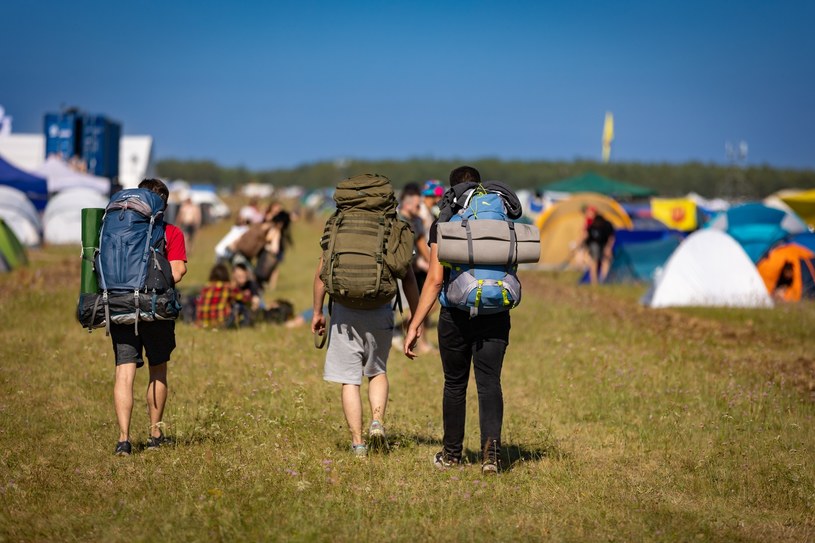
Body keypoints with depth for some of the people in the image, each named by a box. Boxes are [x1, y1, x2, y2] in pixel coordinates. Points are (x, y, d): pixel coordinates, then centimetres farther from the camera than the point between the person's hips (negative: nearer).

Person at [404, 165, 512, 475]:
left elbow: (435, 278, -9)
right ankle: (491, 444, -20)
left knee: (455, 384, 13)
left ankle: (451, 454, 23)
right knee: (489, 383, 1)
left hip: (456, 315, -1)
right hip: (495, 317, 2)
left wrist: (414, 325, -7)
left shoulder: (443, 223, -4)